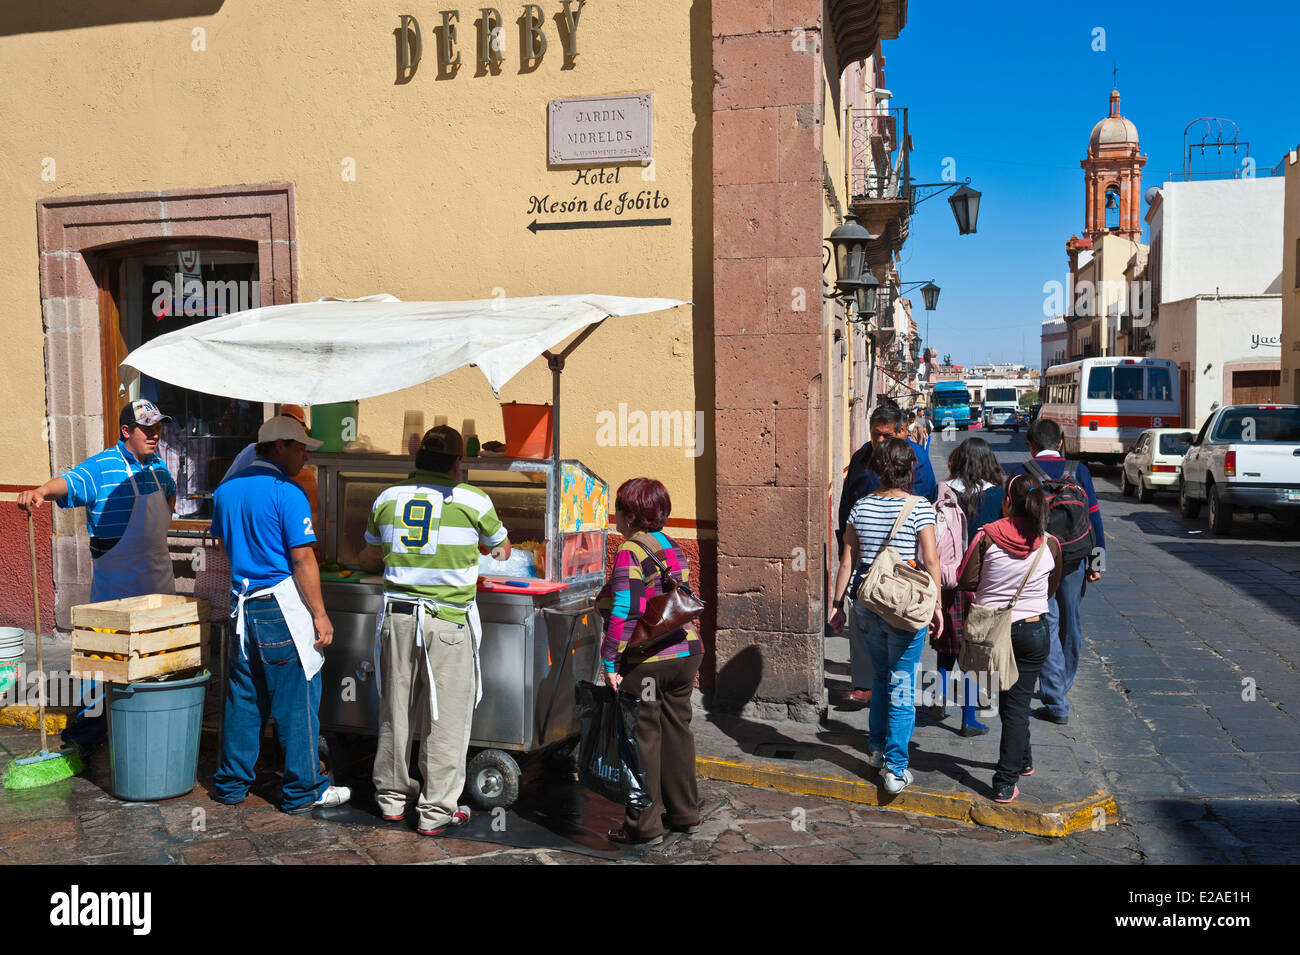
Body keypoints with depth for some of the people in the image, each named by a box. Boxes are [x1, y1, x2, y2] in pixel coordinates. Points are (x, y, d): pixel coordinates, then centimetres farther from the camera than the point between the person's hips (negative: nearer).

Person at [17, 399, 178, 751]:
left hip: (158, 578, 7)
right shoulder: (101, 467, -13)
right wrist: (41, 492, -52)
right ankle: (88, 728, 8)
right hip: (115, 585, -7)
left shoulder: (156, 466, 9)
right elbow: (70, 483, -32)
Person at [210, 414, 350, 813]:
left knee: (243, 696, 15)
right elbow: (302, 559, -16)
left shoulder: (225, 490, 10)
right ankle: (303, 790, 9)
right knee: (296, 698, 1)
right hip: (282, 605, -7)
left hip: (243, 603, 7)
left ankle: (232, 784, 24)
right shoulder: (287, 493, -14)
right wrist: (320, 615, -12)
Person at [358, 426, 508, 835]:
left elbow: (369, 558, 20)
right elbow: (502, 547, 14)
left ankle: (392, 796, 29)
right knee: (446, 716, 4)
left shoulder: (387, 498, 5)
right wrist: (496, 551, 39)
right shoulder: (473, 501, -5)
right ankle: (436, 811, 9)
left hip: (397, 613, 4)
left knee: (396, 707, 15)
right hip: (448, 620, -4)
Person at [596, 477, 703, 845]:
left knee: (644, 738, 2)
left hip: (645, 662, -8)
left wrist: (610, 662, -17)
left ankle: (646, 826, 10)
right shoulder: (674, 548, 11)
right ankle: (684, 813, 29)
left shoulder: (630, 552, -14)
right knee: (677, 732, 18)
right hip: (685, 652, 8)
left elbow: (623, 612, -20)